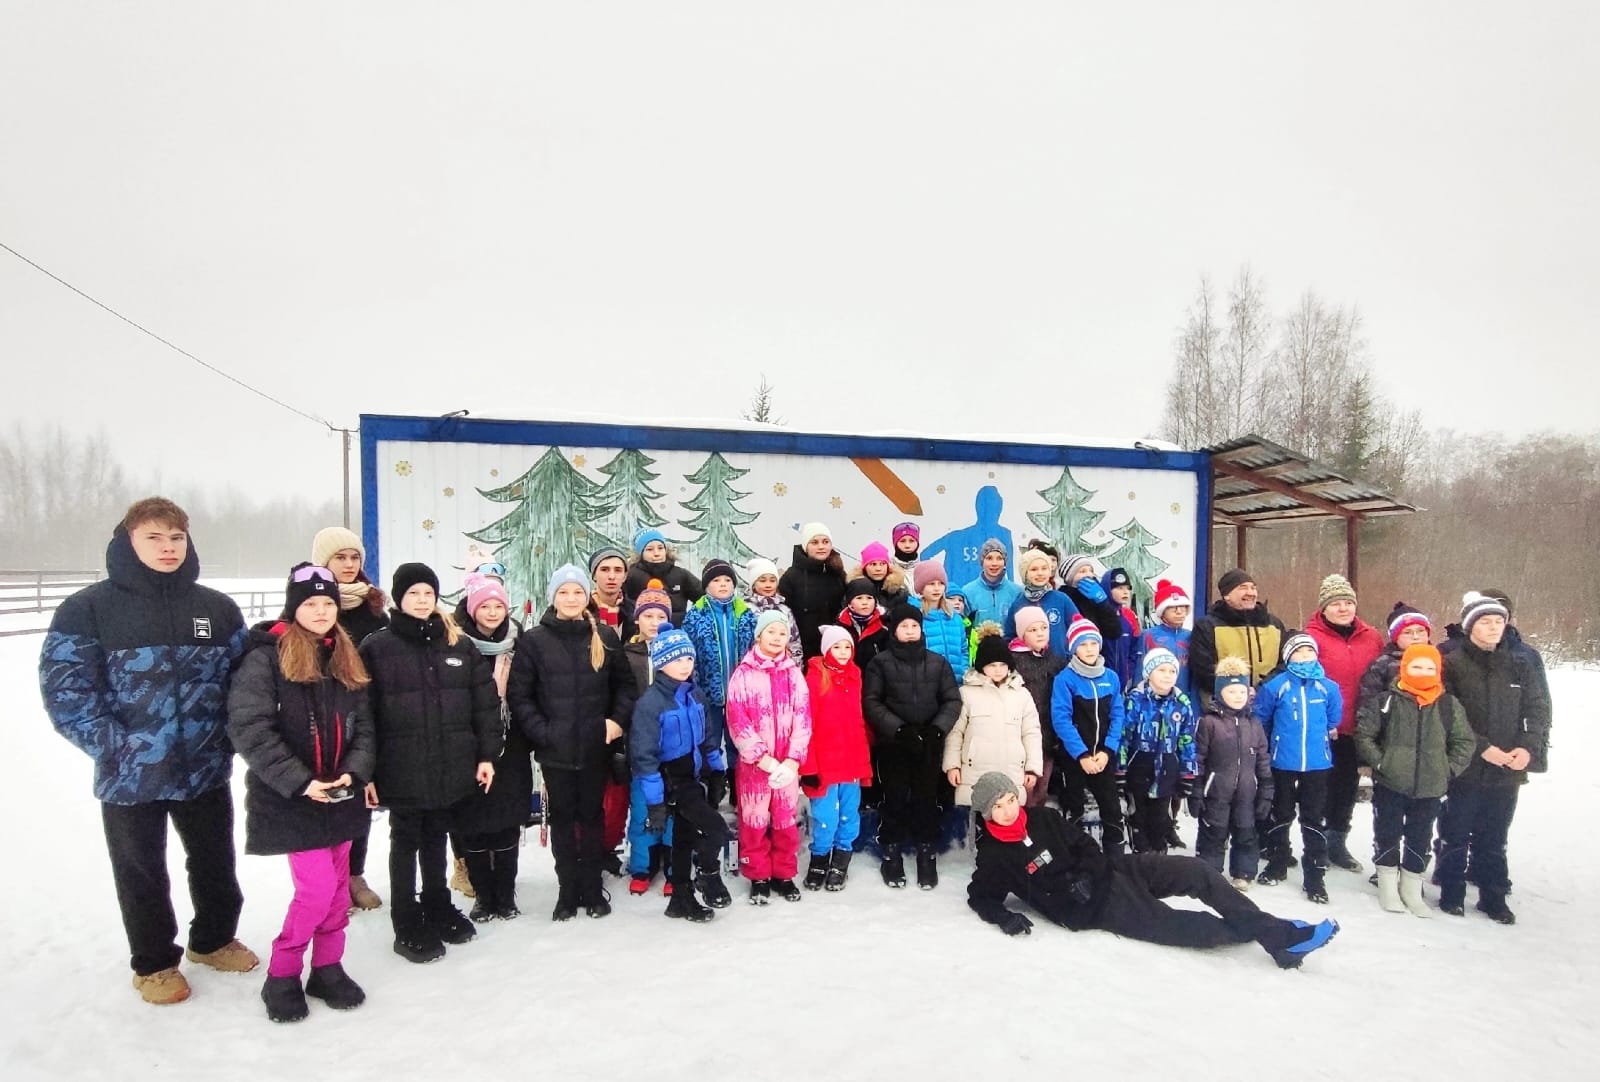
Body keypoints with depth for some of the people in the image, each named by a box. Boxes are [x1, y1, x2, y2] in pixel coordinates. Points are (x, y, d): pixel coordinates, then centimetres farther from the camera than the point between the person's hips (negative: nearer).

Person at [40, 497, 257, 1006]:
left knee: (216, 862, 18)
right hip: (130, 774, -2)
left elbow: (244, 677, 6)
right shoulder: (88, 608, -8)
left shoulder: (218, 608, 0)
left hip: (207, 767, 3)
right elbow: (64, 687, -10)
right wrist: (112, 745, -17)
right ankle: (153, 963, 36)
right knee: (142, 873, 15)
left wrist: (226, 734, -4)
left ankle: (213, 939, 42)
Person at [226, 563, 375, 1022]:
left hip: (341, 795, 6)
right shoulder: (266, 656, -10)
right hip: (291, 797, -5)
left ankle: (327, 967, 28)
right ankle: (281, 975, 16)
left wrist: (354, 771, -10)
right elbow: (248, 727, -16)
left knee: (338, 885, 12)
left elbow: (363, 725, 9)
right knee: (317, 887, -6)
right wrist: (299, 781, -19)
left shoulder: (347, 658, 8)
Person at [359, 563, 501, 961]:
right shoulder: (376, 647, -6)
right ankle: (408, 927, 23)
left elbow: (485, 702, 4)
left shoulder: (458, 644, 4)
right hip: (402, 768, -3)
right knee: (406, 842, 10)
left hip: (450, 765, 3)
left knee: (436, 838, 19)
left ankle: (438, 909, 36)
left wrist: (487, 754, 1)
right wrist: (365, 770, -11)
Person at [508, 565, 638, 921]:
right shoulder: (534, 640, -2)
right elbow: (518, 694, -3)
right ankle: (567, 892, 20)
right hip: (555, 748, -1)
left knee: (592, 815, 11)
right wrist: (541, 731, -12)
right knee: (562, 818, 9)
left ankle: (593, 889, 23)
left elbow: (625, 684, 9)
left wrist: (618, 720, -4)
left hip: (596, 746, 1)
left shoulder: (604, 637, 3)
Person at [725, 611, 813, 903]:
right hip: (753, 762, -2)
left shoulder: (794, 673, 5)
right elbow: (737, 722, -9)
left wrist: (792, 760, -10)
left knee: (786, 818, 9)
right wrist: (765, 759, -15)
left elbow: (803, 718, 1)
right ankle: (759, 877, 19)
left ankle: (784, 874, 24)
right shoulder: (744, 673, -4)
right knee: (754, 819, 4)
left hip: (788, 763, 2)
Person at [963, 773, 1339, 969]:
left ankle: (1279, 933, -1)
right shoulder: (994, 855, -6)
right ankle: (1274, 934, -11)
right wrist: (1006, 918, -17)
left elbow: (1083, 842, 12)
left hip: (1109, 870, 6)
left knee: (1198, 870, -9)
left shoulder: (1041, 817, 6)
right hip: (1096, 905, -5)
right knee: (1173, 924, -21)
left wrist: (1089, 871, -8)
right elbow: (980, 896, 2)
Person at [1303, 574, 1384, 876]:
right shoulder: (1312, 637, -11)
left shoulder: (1372, 638, 5)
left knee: (1348, 785, 17)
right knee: (1321, 785, 5)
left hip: (1357, 729, 5)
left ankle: (1337, 842, 33)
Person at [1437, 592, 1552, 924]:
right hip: (1465, 767, -3)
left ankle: (1493, 897, 27)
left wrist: (1529, 747, -7)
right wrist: (1482, 748, -15)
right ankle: (1451, 893, 22)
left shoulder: (1524, 658, 4)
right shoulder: (1452, 660, -7)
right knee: (1456, 834, 9)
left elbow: (1539, 708, 6)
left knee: (1494, 837, 14)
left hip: (1509, 768, 3)